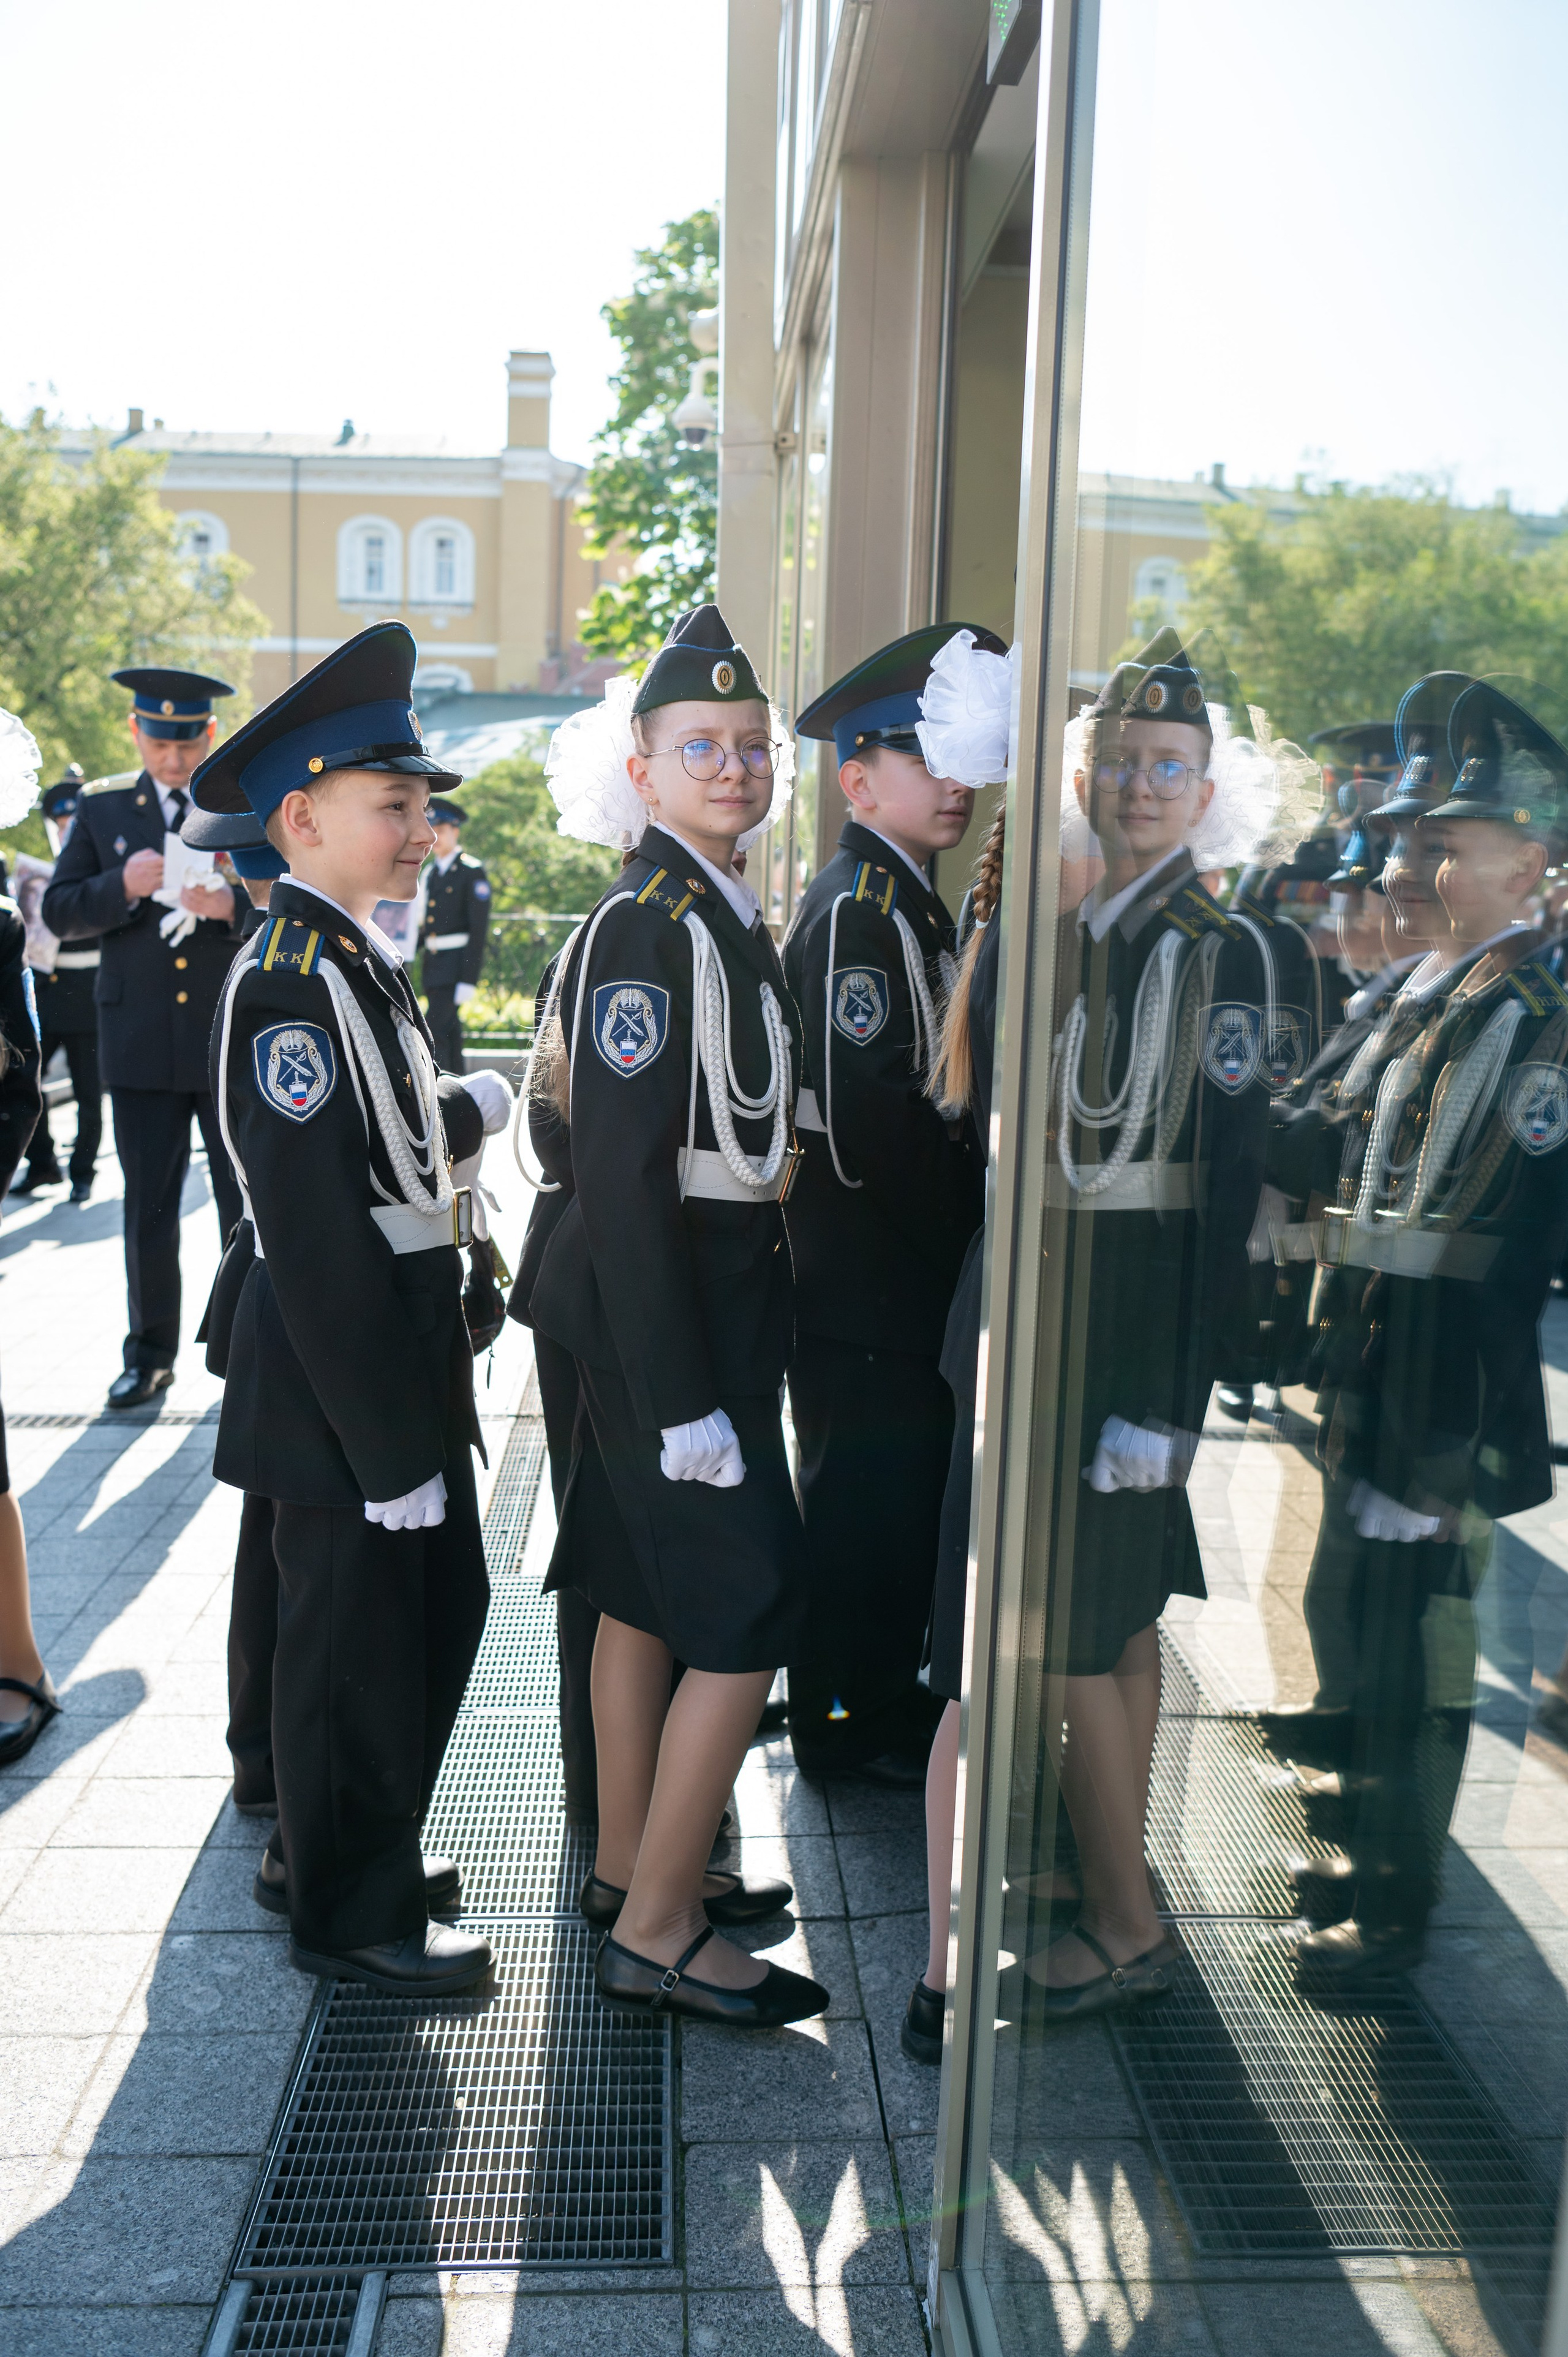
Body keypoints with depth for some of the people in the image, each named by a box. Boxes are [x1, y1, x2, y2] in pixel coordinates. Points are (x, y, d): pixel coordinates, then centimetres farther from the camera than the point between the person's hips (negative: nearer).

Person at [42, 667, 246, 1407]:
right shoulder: (100, 811, 7)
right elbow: (59, 912, 3)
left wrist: (234, 905, -20)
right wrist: (122, 887, -16)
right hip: (141, 1045, 2)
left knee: (246, 1202, 6)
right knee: (148, 1206, 8)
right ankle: (151, 1353, 21)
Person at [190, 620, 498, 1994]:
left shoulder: (353, 956, 10)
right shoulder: (292, 982, -21)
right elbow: (316, 1236, -24)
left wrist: (466, 1110, 2)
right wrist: (391, 1447, -22)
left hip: (403, 1345, 10)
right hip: (340, 1366, -10)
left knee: (442, 1600, 21)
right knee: (359, 1635, 6)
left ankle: (350, 1842, 41)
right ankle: (348, 1909, 28)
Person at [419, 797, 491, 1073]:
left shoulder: (472, 872, -8)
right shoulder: (431, 872, 14)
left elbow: (479, 929, -12)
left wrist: (469, 980, -17)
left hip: (456, 964, -7)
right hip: (433, 962, 7)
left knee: (437, 1033, -15)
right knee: (450, 1032, 12)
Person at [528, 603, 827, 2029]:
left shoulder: (723, 915, 11)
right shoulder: (648, 925, -19)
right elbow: (621, 1175, -23)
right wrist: (684, 1400, -24)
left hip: (710, 1299, 10)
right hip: (671, 1315, -10)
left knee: (646, 1598, 17)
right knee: (750, 1617, -5)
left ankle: (632, 1865, 32)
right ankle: (656, 1932, 9)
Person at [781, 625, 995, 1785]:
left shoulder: (910, 903, 15)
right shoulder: (853, 912, -18)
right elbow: (861, 1123, -25)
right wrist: (979, 1180, -13)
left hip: (905, 1283, 10)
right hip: (864, 1288, -10)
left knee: (897, 1490, 20)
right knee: (866, 1493, 3)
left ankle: (883, 1690, 36)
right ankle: (849, 1721, 20)